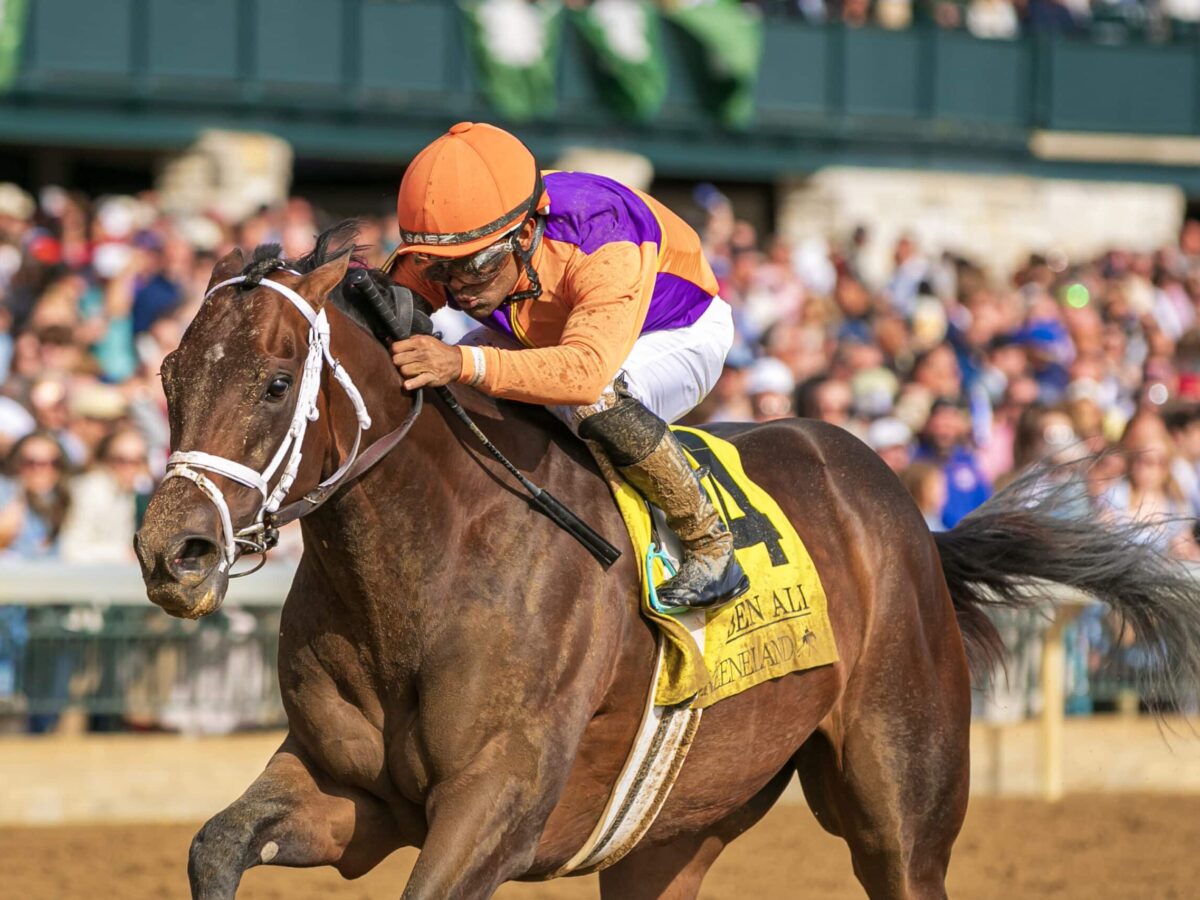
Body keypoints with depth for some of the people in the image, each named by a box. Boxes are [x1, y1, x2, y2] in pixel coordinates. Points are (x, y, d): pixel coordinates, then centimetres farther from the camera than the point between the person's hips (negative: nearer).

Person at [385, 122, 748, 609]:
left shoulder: (605, 245, -44)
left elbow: (587, 369, -59)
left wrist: (466, 363, -73)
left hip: (677, 334, -6)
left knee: (595, 402, -38)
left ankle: (708, 545, -20)